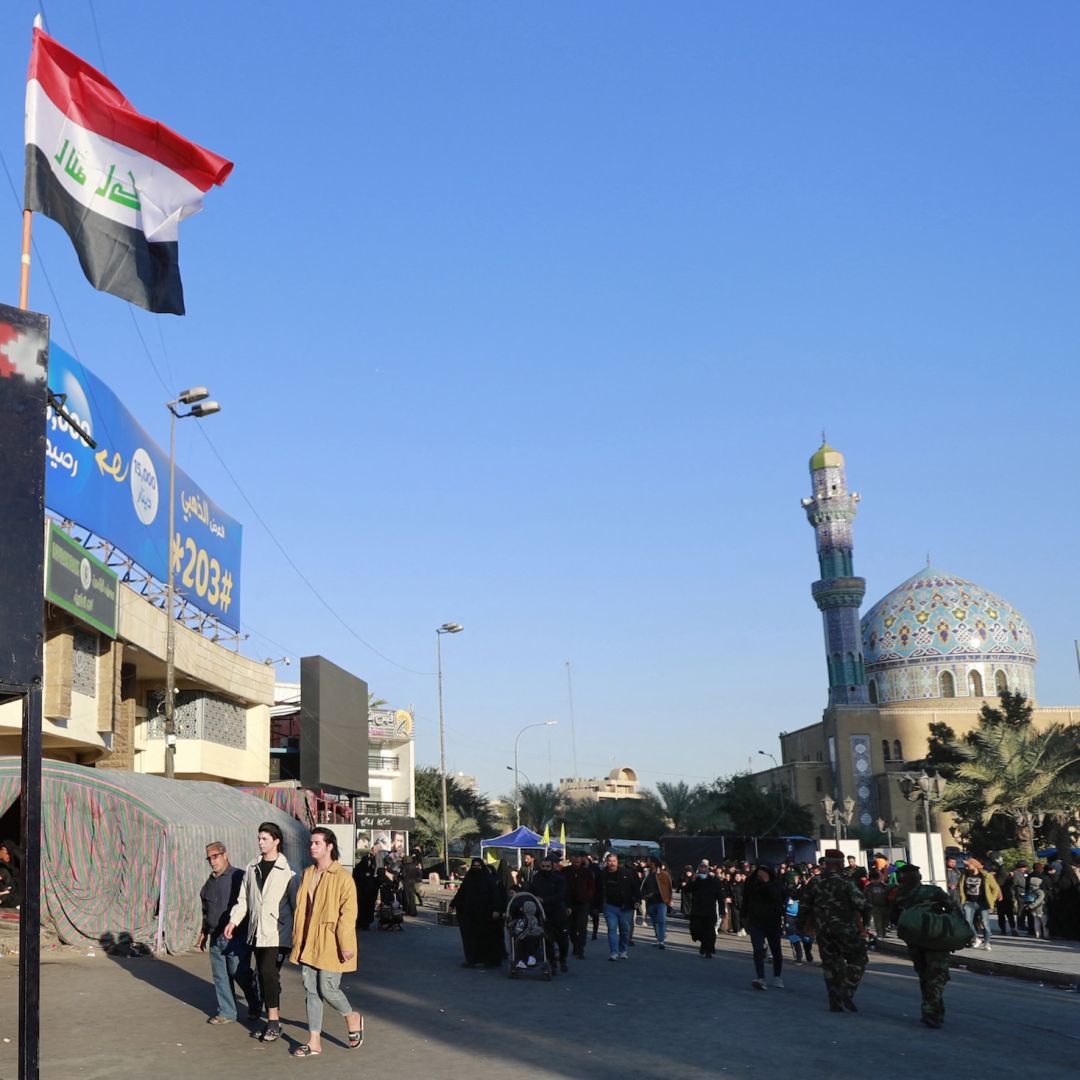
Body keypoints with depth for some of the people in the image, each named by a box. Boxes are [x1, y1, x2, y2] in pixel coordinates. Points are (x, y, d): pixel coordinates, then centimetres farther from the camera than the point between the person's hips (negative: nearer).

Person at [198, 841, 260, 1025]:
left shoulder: (239, 877, -9)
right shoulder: (210, 882, 15)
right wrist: (203, 934, 24)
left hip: (236, 938, -7)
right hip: (216, 938, 7)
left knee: (240, 973, -5)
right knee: (220, 976, 9)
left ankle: (255, 1006, 17)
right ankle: (226, 1012, 18)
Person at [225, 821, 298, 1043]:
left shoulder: (287, 869, -6)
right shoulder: (252, 868, 10)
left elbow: (296, 902, -4)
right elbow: (244, 898, 15)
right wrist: (234, 921, 5)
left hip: (278, 932, -6)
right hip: (257, 931, 6)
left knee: (269, 972, -15)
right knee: (264, 975, 8)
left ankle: (273, 1022, -5)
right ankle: (274, 1021, 18)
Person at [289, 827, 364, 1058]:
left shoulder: (342, 877, -12)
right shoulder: (307, 874, 9)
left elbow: (348, 913, -14)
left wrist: (346, 945, -18)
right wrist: (297, 940, 15)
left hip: (330, 943, -6)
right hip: (308, 944, 6)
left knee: (327, 989, -4)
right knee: (311, 991, 7)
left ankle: (352, 1018, 25)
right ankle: (314, 1041, 15)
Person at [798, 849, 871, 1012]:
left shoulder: (814, 883, 3)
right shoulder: (846, 884, -10)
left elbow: (804, 906, 7)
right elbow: (863, 905, -15)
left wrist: (803, 925, 19)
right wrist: (864, 922, 2)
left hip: (823, 931, 4)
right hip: (845, 930, -4)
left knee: (830, 964, 13)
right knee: (857, 961, 8)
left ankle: (835, 1001, 13)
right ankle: (847, 993, -7)